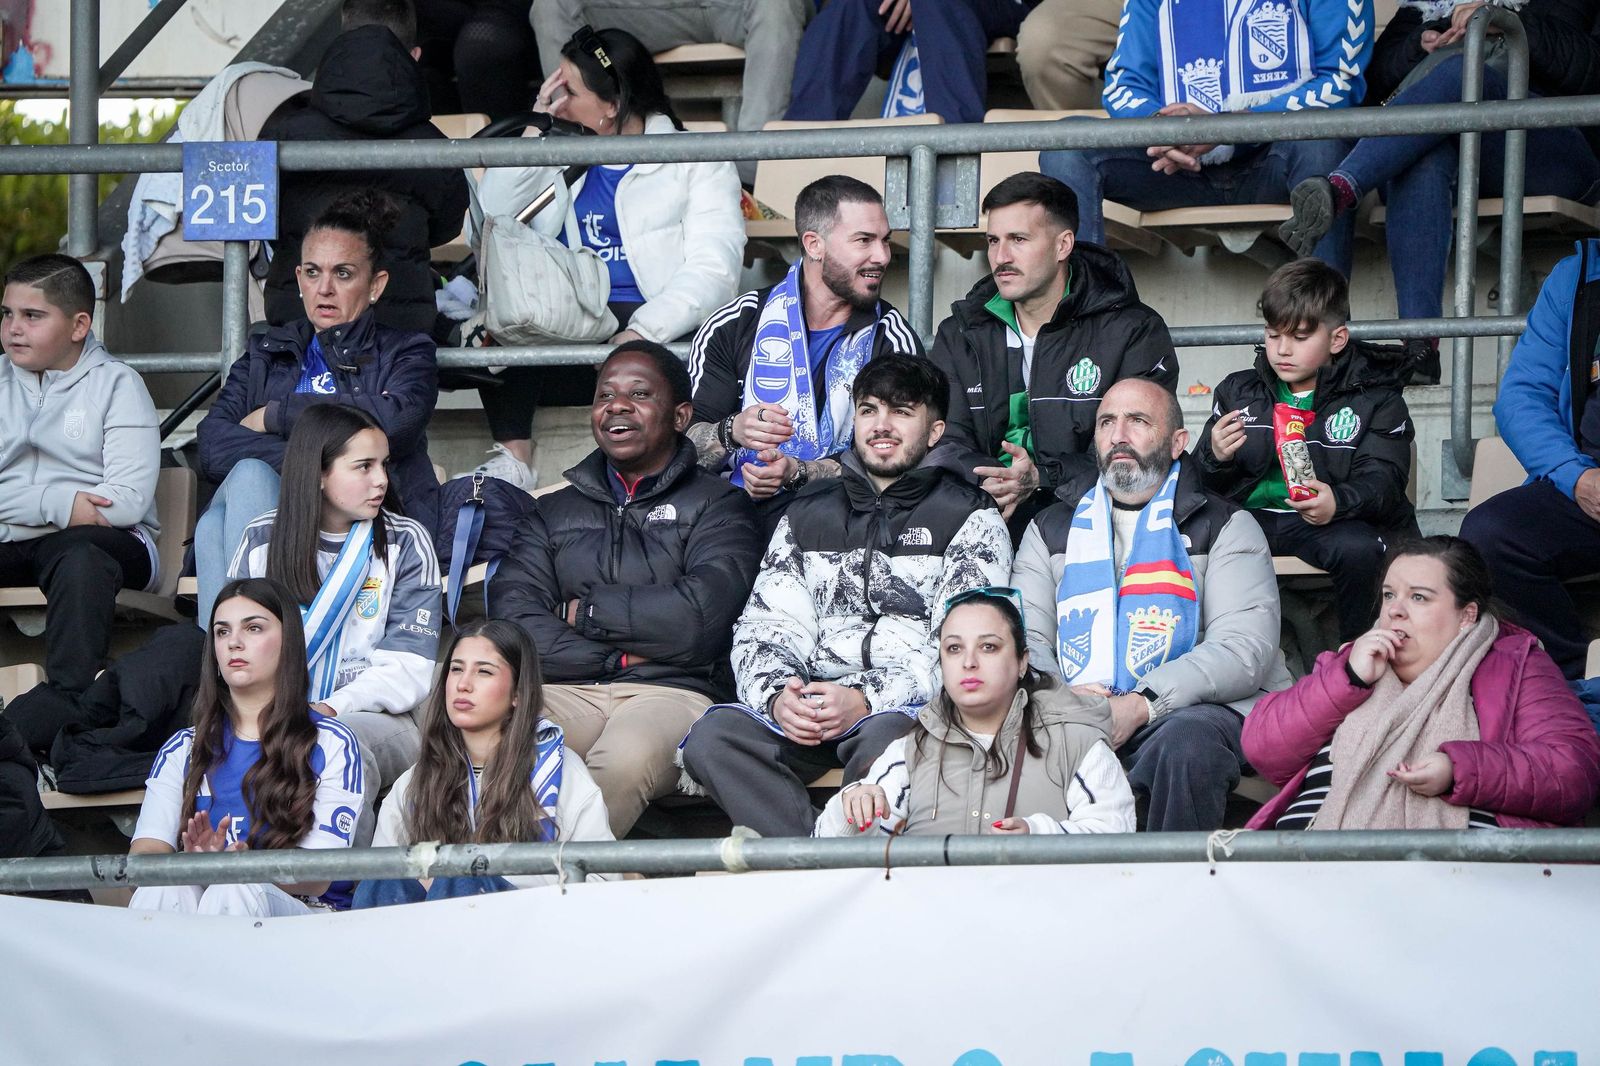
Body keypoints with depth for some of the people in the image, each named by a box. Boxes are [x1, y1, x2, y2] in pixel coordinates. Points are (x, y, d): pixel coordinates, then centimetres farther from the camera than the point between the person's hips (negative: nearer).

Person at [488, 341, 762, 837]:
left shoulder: (716, 505, 14)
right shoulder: (555, 512, 25)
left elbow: (698, 618, -6)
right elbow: (511, 616, 7)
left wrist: (585, 611, 4)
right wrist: (614, 656, -5)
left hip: (669, 691, -3)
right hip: (565, 692, 3)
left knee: (625, 759, -40)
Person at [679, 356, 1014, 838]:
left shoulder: (971, 518, 8)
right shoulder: (807, 517, 22)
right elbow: (764, 627, 13)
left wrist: (866, 698, -19)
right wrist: (776, 694, -12)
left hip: (908, 706, -4)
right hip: (808, 705, 4)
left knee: (885, 738, -40)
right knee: (713, 736, -27)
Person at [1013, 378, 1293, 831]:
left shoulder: (1224, 525, 11)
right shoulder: (1053, 529, 24)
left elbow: (1245, 647, -4)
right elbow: (1025, 637, 12)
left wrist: (1143, 704, -18)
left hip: (1190, 710, -2)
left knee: (1190, 740, -38)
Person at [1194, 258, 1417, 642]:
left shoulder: (1375, 398, 3)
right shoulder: (1237, 391, 14)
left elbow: (1382, 477, -8)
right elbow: (1205, 480, 13)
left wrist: (1339, 501, -30)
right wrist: (1215, 459, -13)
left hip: (1324, 521, -3)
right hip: (1250, 513, 3)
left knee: (1359, 549, -36)